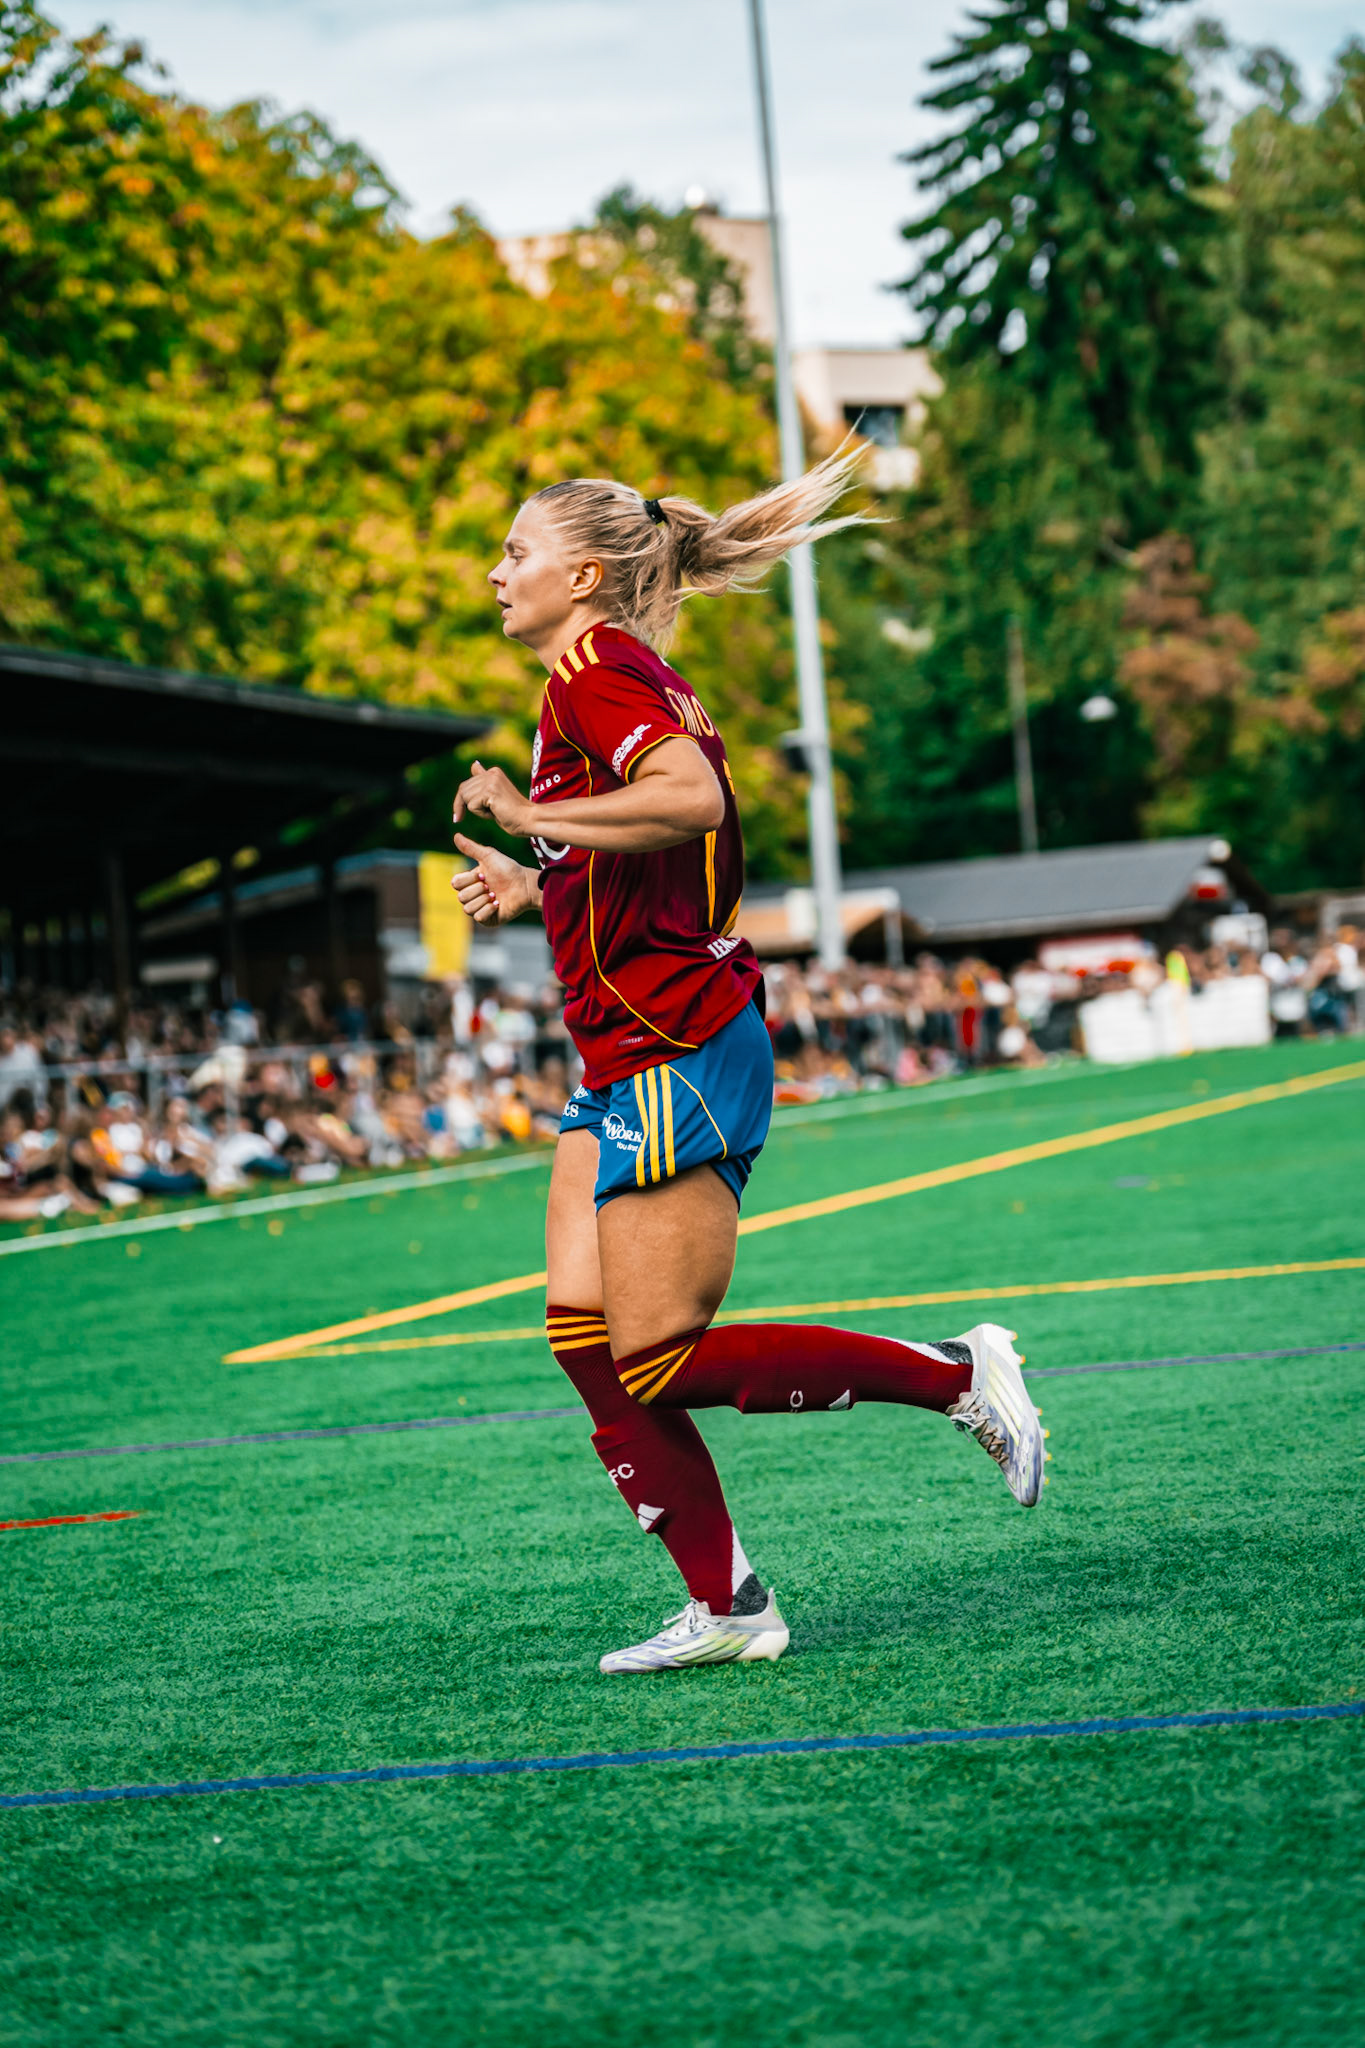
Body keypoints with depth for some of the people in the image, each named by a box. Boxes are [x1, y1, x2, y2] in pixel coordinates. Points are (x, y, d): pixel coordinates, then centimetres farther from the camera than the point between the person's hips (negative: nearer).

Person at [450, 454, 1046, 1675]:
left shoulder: (598, 671, -12)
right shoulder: (634, 681, 19)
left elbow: (693, 798, -30)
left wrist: (529, 815, -24)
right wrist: (532, 891, 20)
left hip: (672, 1060, -10)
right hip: (632, 1067, 10)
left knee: (659, 1367, -8)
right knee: (584, 1335, 4)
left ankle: (955, 1377, 1)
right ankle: (724, 1606, 6)